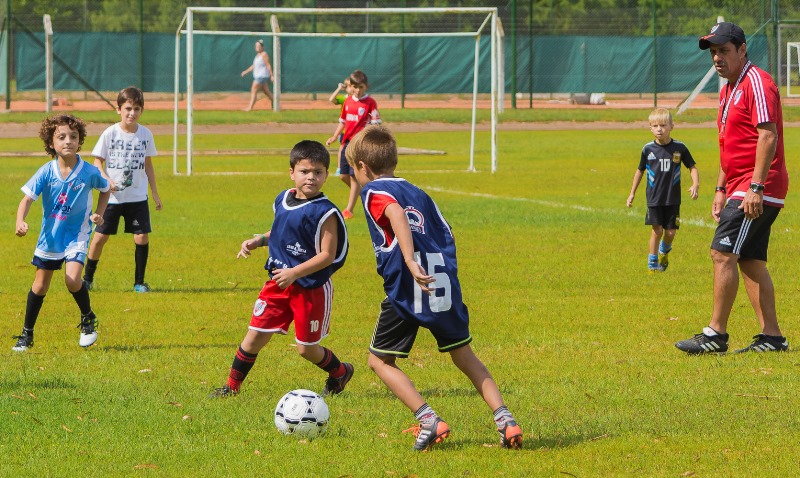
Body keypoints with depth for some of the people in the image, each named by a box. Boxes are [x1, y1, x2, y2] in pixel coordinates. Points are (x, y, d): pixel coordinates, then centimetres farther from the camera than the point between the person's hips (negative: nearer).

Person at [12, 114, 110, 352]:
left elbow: (105, 189, 8)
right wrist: (20, 221, -37)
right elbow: (27, 198, -19)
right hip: (50, 235, 2)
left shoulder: (89, 172, -13)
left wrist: (98, 214, -6)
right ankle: (26, 334, 24)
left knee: (72, 279, -23)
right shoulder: (46, 172, -14)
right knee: (40, 285, 10)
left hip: (77, 234, -2)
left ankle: (88, 319, 5)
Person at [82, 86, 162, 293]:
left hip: (138, 196, 2)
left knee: (142, 237, -5)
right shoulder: (110, 133, -7)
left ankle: (139, 282, 8)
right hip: (112, 196, -2)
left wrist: (155, 193, 13)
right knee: (100, 236, 1)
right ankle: (88, 278, 19)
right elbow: (98, 161, -3)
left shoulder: (145, 134, 1)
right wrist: (107, 180, -21)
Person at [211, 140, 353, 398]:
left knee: (307, 349, 6)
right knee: (255, 335, 2)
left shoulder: (324, 212, -18)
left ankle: (340, 372, 34)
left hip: (311, 288, -6)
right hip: (278, 283, 6)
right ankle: (232, 386, 13)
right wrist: (259, 240, 4)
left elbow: (327, 255, -20)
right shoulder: (282, 200, 4)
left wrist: (294, 273, -26)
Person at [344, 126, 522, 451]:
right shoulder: (419, 194, 22)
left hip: (407, 290, -6)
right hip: (444, 285, 6)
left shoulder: (373, 191, 2)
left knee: (380, 361, 10)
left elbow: (397, 215, -19)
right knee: (463, 356, 20)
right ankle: (505, 420, 7)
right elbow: (446, 235, 15)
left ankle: (429, 420, -4)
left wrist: (410, 261, -30)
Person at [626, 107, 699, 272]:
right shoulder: (648, 149, -2)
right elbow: (640, 171, 12)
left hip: (673, 198, 0)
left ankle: (664, 251, 36)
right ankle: (652, 262, 9)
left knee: (671, 232, 2)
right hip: (654, 198, 0)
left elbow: (692, 167, 4)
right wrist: (632, 193, 14)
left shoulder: (679, 148, -4)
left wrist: (695, 185, -13)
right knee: (657, 229, -7)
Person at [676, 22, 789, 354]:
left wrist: (756, 187, -26)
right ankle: (772, 336, 9)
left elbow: (768, 135, -20)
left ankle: (716, 334, -13)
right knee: (750, 261, 8)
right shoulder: (729, 89, 20)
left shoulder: (756, 83, -12)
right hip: (740, 188, 10)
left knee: (723, 253, -14)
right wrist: (721, 190, 22)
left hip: (758, 190, -10)